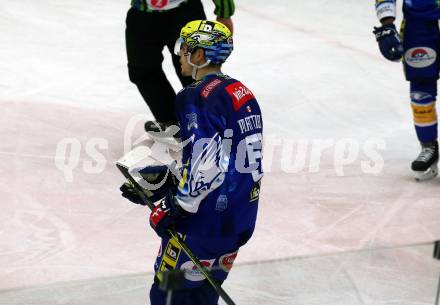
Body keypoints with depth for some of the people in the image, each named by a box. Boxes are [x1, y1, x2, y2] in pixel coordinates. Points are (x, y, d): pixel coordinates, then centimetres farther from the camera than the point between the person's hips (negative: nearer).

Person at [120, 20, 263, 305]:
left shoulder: (198, 96, -14)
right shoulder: (241, 91, 15)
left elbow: (206, 161, -24)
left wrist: (176, 205, -16)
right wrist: (164, 182, 18)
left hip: (207, 217, -9)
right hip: (241, 217, 9)